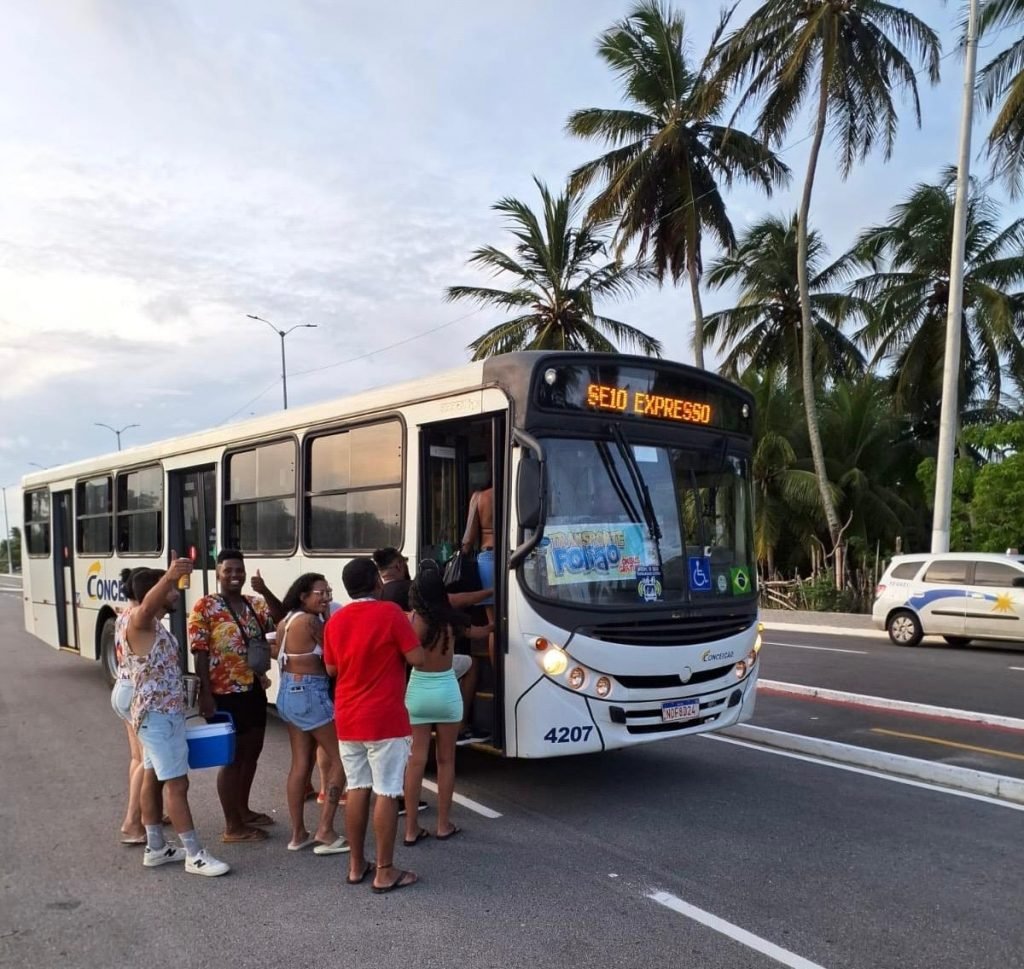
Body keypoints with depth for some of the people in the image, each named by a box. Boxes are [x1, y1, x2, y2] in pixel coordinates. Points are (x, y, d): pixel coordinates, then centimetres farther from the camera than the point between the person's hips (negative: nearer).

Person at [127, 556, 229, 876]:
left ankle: (155, 848, 26)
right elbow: (148, 603, -45)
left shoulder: (156, 624, 8)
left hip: (165, 713, 10)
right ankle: (195, 855, 0)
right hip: (157, 716, -10)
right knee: (177, 783, -6)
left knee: (153, 779, 16)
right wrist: (168, 577, -61)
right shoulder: (138, 622, -21)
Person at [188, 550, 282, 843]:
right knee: (231, 756, 0)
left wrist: (265, 591, -22)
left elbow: (281, 617, -8)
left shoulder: (254, 604, 8)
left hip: (255, 690, 7)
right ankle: (232, 826, 11)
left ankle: (243, 810, 35)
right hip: (226, 694, -7)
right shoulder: (205, 607, -9)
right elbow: (200, 654, -12)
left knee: (251, 752, 17)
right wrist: (206, 694, -17)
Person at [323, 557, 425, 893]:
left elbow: (331, 668, 15)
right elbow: (417, 658, -12)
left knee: (357, 789, 14)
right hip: (384, 719, -6)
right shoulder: (390, 613, -13)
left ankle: (356, 865, 22)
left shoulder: (335, 620, 6)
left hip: (347, 719, 6)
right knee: (386, 793, 1)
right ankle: (385, 872, 6)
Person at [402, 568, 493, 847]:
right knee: (445, 760, 11)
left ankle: (411, 828, 11)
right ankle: (443, 825, 19)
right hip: (446, 692, 0)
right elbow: (478, 632, 16)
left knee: (416, 760, 7)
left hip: (417, 692, 0)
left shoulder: (408, 619, -7)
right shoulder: (451, 620, -3)